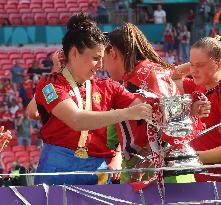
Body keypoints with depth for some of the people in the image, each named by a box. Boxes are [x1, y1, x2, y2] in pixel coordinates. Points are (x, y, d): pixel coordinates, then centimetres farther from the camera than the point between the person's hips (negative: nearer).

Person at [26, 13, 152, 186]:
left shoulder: (106, 87, 14)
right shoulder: (50, 84, -2)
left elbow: (144, 107, 4)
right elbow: (77, 121, -18)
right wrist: (127, 114, -24)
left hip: (98, 172, 4)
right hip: (59, 170, -4)